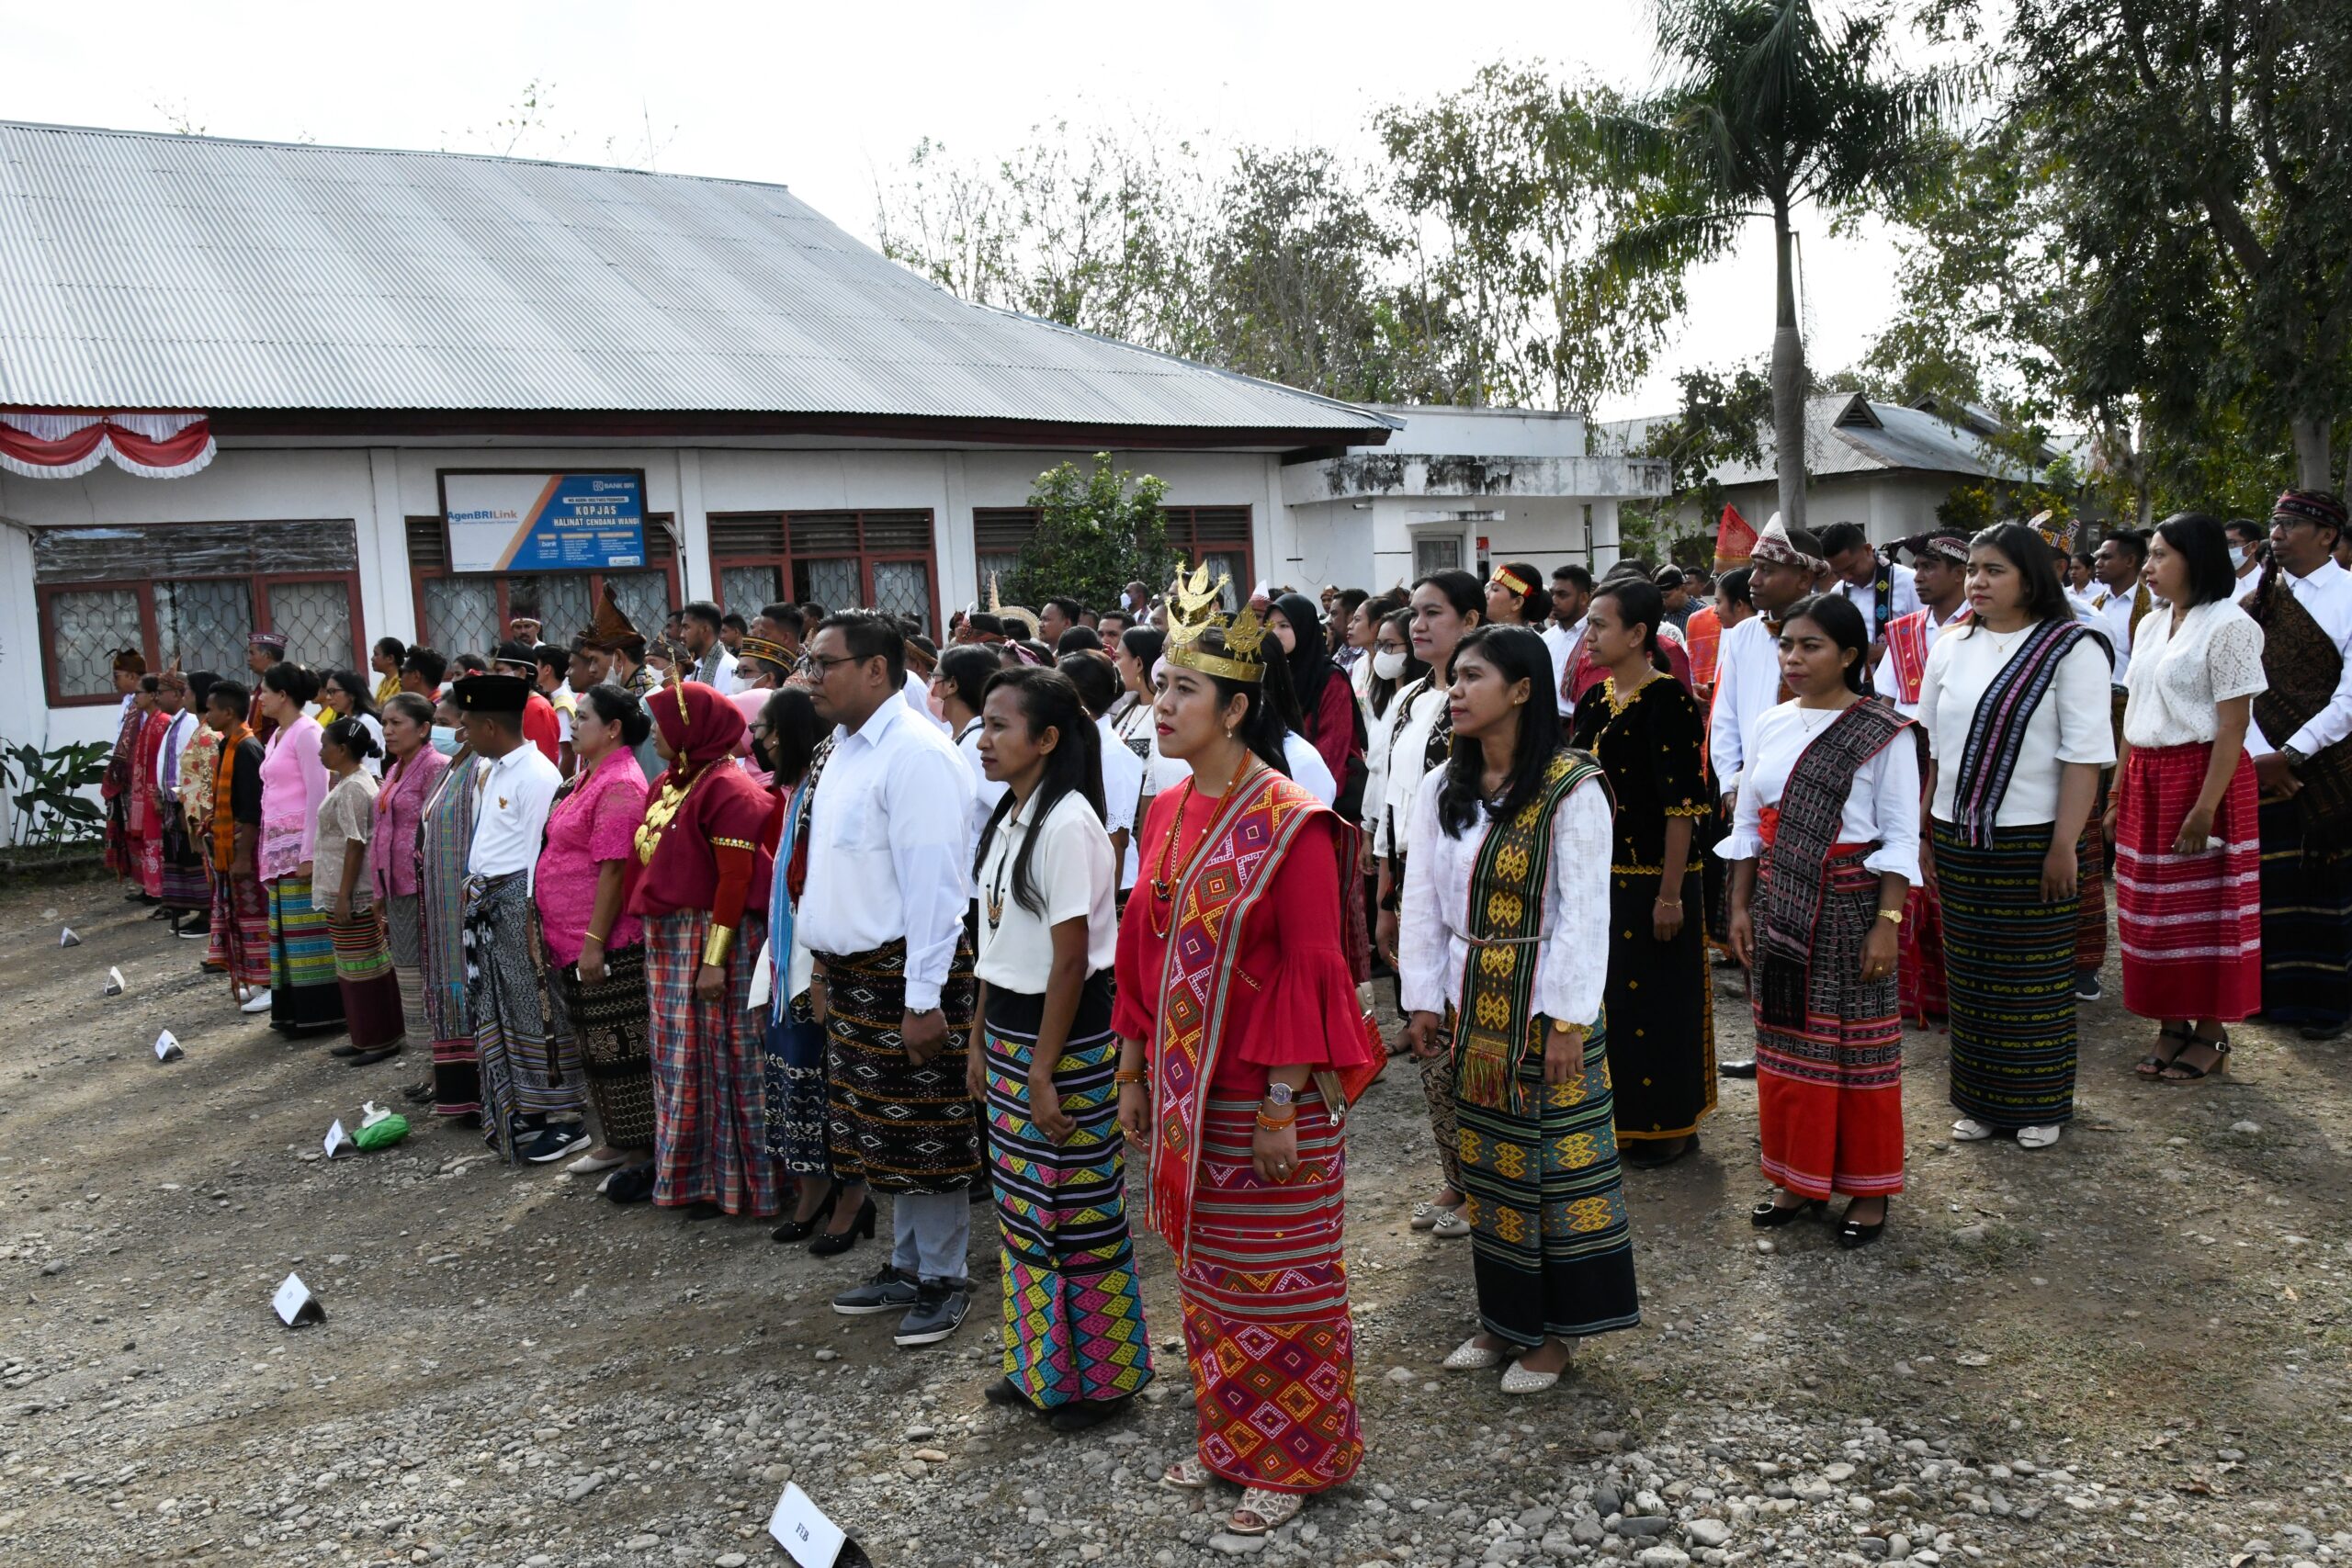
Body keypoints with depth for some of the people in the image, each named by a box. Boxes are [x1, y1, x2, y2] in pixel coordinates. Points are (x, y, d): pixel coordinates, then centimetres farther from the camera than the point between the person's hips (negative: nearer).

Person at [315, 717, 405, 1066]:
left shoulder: (351, 788, -18)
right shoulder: (357, 780, 13)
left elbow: (355, 846, -21)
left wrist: (343, 897, -20)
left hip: (352, 894, -10)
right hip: (348, 892, 10)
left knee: (362, 968, -3)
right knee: (356, 967, 15)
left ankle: (381, 1040, 4)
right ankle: (366, 1037, 22)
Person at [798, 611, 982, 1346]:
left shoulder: (914, 755, -19)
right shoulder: (846, 749, 11)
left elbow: (931, 881, -22)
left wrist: (922, 999, -22)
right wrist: (825, 964, 16)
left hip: (907, 970, -9)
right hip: (851, 970, 9)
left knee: (925, 1133, 4)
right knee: (882, 1129, 18)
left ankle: (942, 1279, 19)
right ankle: (907, 1265, 33)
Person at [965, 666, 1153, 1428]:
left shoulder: (1066, 825, -19)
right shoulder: (1007, 817, 9)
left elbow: (1070, 960, -20)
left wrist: (1044, 1074, -18)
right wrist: (979, 1039, 13)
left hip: (1067, 1037, -9)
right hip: (1008, 1028, 9)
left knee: (1077, 1208, 3)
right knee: (1023, 1201, 17)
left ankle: (1099, 1376, 20)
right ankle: (1040, 1364, 32)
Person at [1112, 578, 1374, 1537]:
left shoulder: (1291, 826, -17)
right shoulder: (1167, 813, 5)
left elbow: (1311, 974, -18)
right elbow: (1143, 952, 10)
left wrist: (1281, 1106, -19)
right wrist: (1134, 1073, 11)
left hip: (1264, 1099, -7)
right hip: (1183, 1091, 7)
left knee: (1276, 1279, 7)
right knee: (1205, 1271, 19)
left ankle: (1294, 1459, 26)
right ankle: (1229, 1438, 37)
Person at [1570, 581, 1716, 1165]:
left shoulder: (1667, 701, -15)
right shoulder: (1594, 700, 8)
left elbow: (1681, 805, -18)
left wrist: (1671, 894, -19)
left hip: (1650, 880, -7)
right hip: (1598, 876, 8)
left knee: (1656, 1002, 3)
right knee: (1607, 995, 15)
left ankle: (1667, 1126, 18)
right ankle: (1619, 1113, 29)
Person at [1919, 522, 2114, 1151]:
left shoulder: (2071, 648, -6)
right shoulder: (1950, 648, 9)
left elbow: (2085, 754, -11)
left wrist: (2064, 844, -16)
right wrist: (1922, 833, 8)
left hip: (2032, 839, -4)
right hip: (1958, 839, 4)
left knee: (2036, 977, 4)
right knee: (1970, 973, 10)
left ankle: (2040, 1105, 19)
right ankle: (1980, 1101, 22)